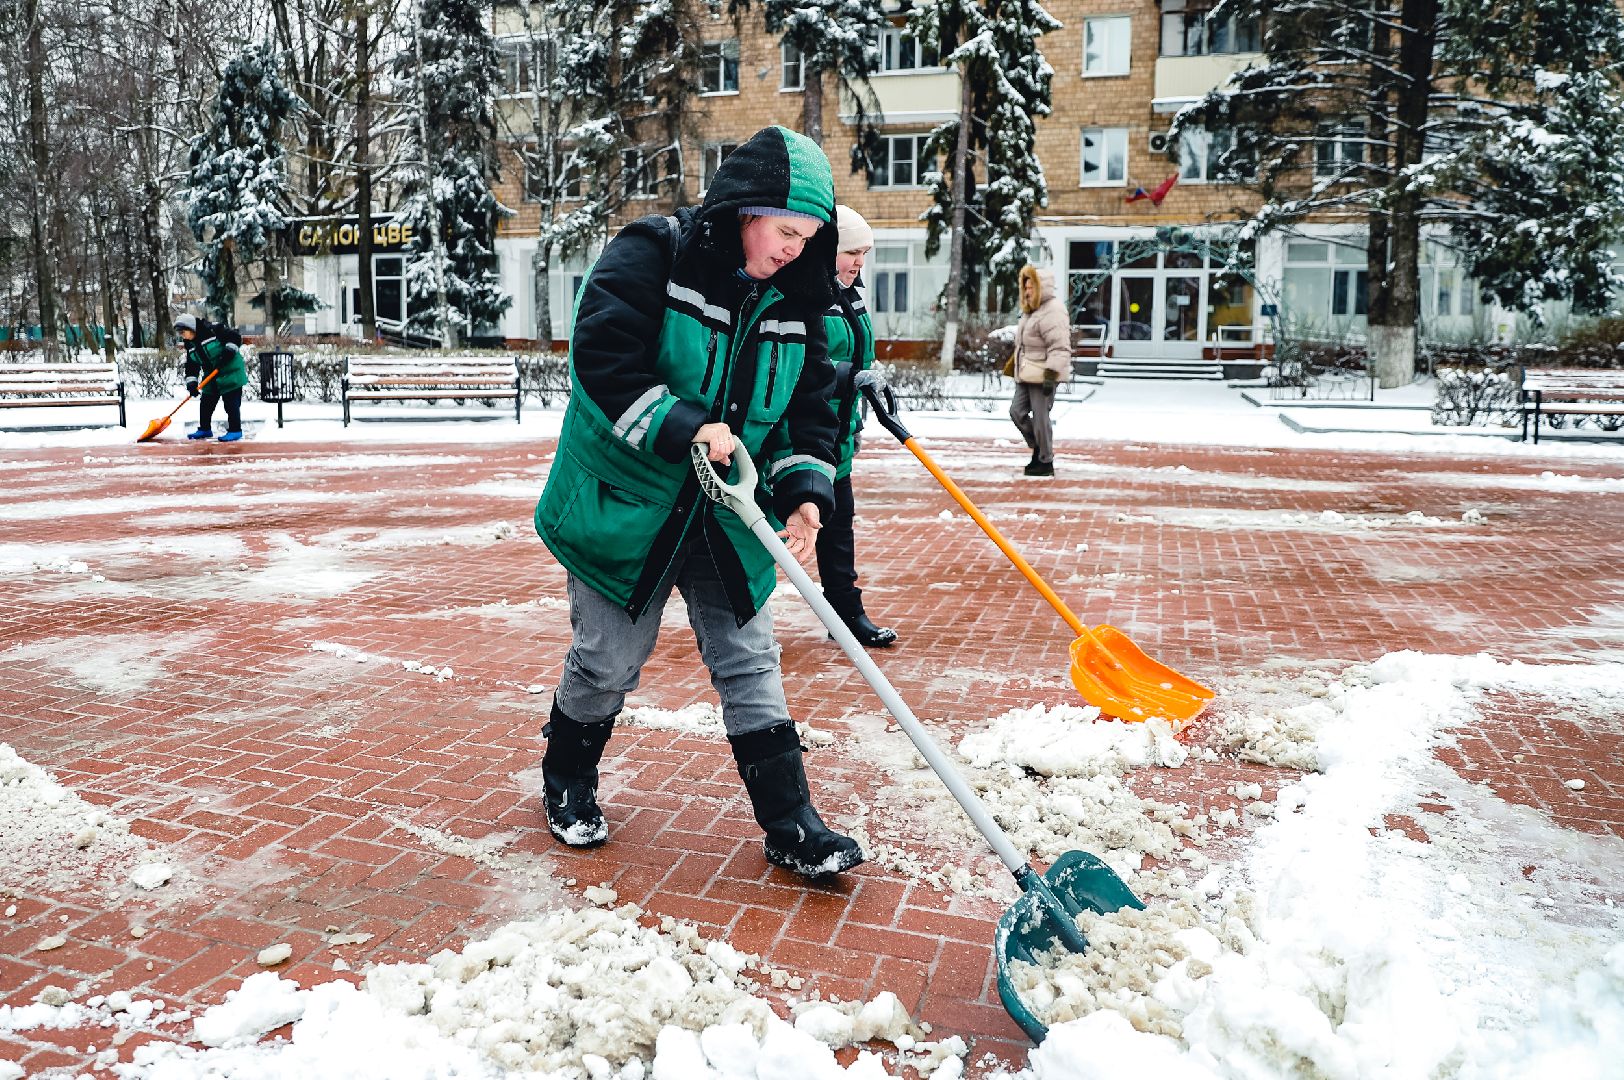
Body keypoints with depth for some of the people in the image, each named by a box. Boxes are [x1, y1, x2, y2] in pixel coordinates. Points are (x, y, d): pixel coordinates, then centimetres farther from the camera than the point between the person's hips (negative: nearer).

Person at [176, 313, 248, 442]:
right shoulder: (190, 345, 8)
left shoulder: (213, 330, -15)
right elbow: (192, 366, 7)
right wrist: (191, 383, -4)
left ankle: (235, 430, -2)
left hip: (230, 372, -8)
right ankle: (205, 429, 25)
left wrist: (229, 351, -26)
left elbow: (235, 337, -16)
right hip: (211, 377, 8)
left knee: (231, 403, -8)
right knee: (206, 403, 11)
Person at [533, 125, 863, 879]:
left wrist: (805, 490, -12)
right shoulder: (651, 257, -13)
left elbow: (810, 407, 4)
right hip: (625, 504, -4)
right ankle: (566, 784, 36)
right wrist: (683, 426, -31)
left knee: (750, 665, 6)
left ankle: (790, 826, 14)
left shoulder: (792, 302, 3)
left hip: (727, 518, 5)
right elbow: (604, 359, -22)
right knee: (609, 661, 8)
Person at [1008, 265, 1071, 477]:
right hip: (1026, 376, 10)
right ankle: (1038, 449, 23)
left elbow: (1060, 348, -23)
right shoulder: (1030, 311, 16)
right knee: (1017, 412, 8)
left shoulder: (1052, 312, -16)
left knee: (1040, 418, -3)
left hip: (1043, 376, -10)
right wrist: (1015, 362, 29)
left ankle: (1046, 462, 8)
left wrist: (1051, 375, -27)